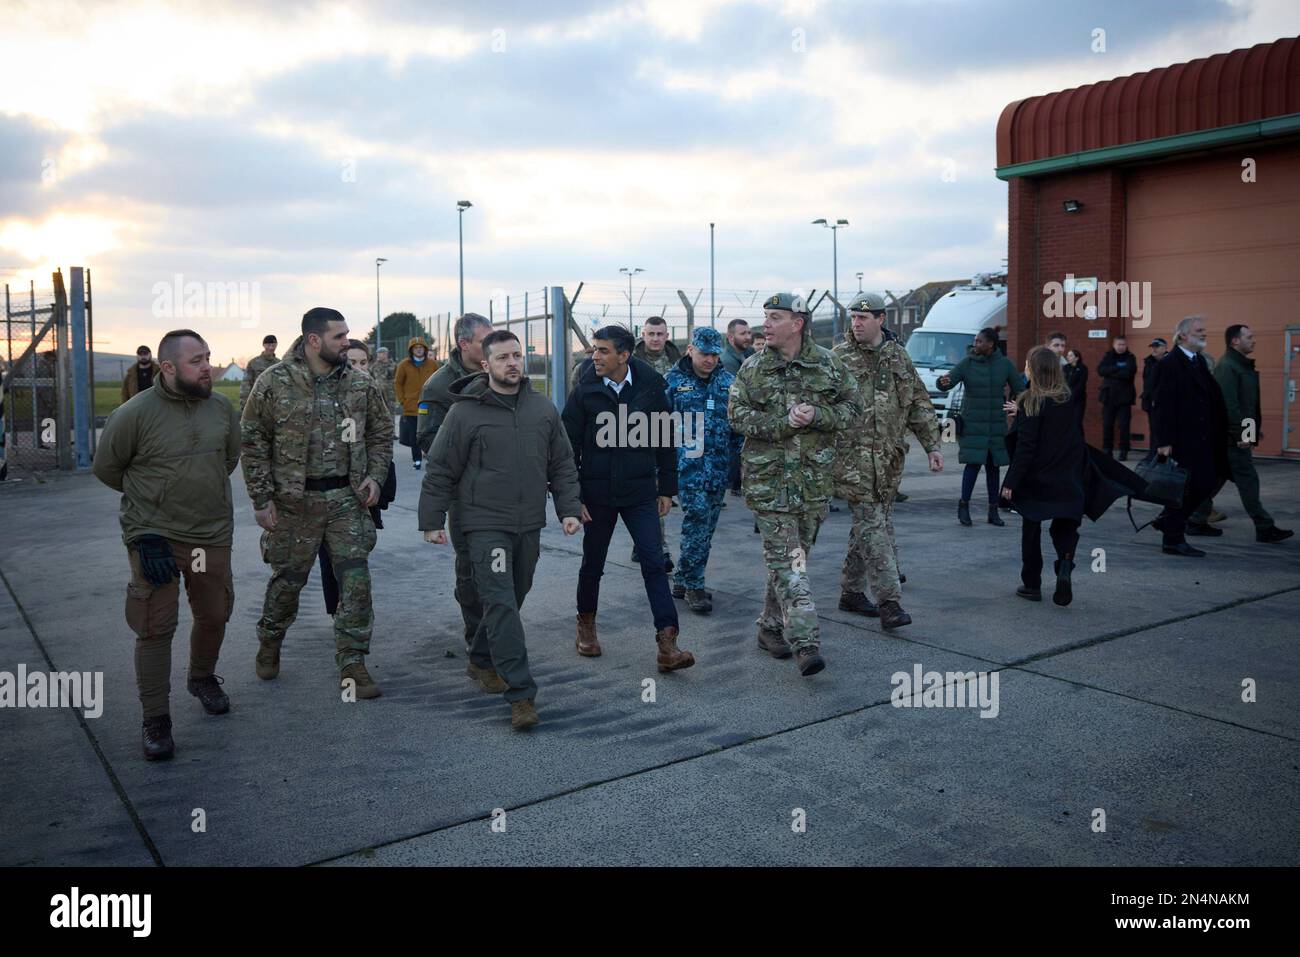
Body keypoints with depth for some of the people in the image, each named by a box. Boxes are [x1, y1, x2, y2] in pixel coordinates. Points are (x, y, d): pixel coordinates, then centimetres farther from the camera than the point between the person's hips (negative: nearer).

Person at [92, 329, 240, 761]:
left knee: (214, 616, 16)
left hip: (214, 535, 4)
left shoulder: (221, 407, -1)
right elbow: (105, 467, 1)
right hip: (155, 538, -4)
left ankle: (203, 678, 43)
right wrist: (150, 496, 9)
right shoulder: (135, 413, -13)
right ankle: (156, 719, 11)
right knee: (155, 628, -1)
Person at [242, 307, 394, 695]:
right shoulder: (274, 383, -7)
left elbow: (381, 433, 11)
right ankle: (269, 642, 39)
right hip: (294, 502, -2)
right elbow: (254, 443, -4)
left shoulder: (362, 384, 1)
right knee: (288, 578, 12)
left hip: (347, 499, 2)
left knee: (356, 580, -2)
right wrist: (261, 499, -6)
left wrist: (375, 476, -2)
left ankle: (352, 662, 10)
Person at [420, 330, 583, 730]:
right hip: (485, 524, -5)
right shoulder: (465, 411, -6)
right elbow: (440, 471, -1)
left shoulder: (543, 408, 7)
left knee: (511, 600, 16)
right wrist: (432, 521, -2)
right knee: (501, 604, -11)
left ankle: (482, 659, 38)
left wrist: (568, 509, 4)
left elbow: (562, 465, 13)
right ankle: (521, 694, -10)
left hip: (529, 525, 5)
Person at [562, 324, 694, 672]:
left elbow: (665, 441, 5)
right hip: (597, 493, 0)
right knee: (593, 562, 13)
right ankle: (586, 625, 36)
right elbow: (569, 446, -2)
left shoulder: (651, 387, -3)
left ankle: (667, 644, -7)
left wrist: (666, 489, 5)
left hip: (640, 492, 0)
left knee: (654, 563, -6)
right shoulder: (584, 391, -6)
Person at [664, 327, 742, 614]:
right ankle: (693, 585, 0)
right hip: (687, 468, -4)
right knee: (698, 522, -12)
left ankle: (683, 581, 23)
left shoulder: (728, 382, 10)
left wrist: (737, 456, 9)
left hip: (719, 469, 5)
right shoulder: (672, 381, 0)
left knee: (706, 527, 10)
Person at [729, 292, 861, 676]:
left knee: (794, 556, 12)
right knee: (786, 560, -9)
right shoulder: (753, 368, 1)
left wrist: (817, 415, -13)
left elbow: (852, 407, 6)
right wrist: (784, 422, -18)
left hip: (815, 477, 3)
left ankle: (771, 627, 28)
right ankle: (806, 643, -11)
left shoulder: (829, 364, 4)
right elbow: (738, 414, -5)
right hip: (768, 478, -2)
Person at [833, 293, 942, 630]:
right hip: (854, 455, -5)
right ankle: (889, 601, -8)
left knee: (871, 525, 11)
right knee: (873, 526, -9)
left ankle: (851, 592, 24)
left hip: (889, 457, 5)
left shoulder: (898, 356, 11)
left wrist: (932, 445, 11)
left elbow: (919, 404, 16)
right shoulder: (839, 357, -2)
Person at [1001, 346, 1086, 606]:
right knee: (1064, 526, 13)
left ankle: (1032, 585, 15)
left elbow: (1025, 446, -17)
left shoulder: (1030, 402, -14)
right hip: (1067, 480, 4)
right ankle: (1065, 567, -13)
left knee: (1031, 530, 9)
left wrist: (1011, 481, -14)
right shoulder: (1067, 399, 1)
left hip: (1035, 478, -4)